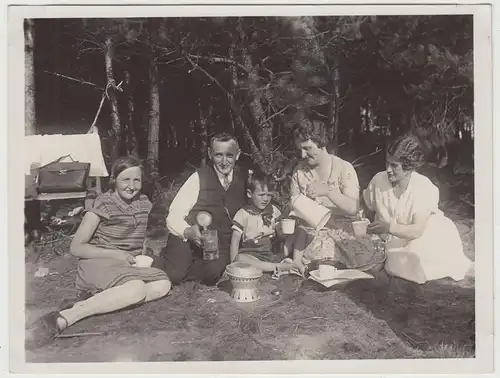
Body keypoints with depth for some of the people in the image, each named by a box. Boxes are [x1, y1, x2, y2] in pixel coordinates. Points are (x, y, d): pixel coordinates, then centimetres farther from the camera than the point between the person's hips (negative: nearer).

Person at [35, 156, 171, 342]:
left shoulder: (143, 203, 9)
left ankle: (97, 301, -23)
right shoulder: (104, 204, -7)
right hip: (97, 263, -6)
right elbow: (76, 247, -6)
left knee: (163, 283, -23)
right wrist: (114, 254, -15)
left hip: (129, 266, 6)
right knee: (137, 288, -36)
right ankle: (65, 317, -32)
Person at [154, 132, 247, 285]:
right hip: (188, 240, -2)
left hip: (220, 245, 3)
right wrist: (187, 232, -30)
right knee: (175, 271, -27)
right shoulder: (199, 178, -9)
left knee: (213, 271, -27)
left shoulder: (245, 178, 1)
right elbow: (173, 217, -10)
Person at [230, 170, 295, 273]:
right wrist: (234, 264, -13)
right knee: (240, 258, -37)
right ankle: (278, 267, -34)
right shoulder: (243, 214, -2)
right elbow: (235, 241, -4)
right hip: (250, 255, -3)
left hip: (272, 253, 3)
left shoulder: (274, 211, 9)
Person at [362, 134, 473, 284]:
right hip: (389, 243, 2)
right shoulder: (379, 180, -13)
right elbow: (368, 210, 4)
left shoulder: (424, 188, -20)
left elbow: (417, 231, -24)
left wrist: (389, 227, -33)